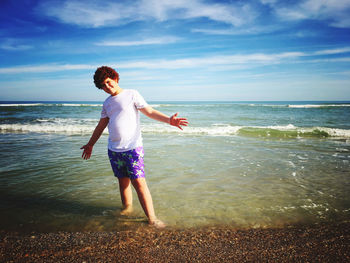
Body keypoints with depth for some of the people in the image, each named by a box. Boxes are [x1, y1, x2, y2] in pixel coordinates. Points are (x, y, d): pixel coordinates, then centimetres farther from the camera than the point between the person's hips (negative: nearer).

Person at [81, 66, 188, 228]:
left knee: (139, 182, -9)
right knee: (123, 181, 11)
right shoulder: (107, 103, 16)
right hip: (114, 149, 6)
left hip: (132, 148, -5)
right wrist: (90, 144, 29)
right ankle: (127, 208, 30)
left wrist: (169, 120, -17)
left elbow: (150, 112, -4)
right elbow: (101, 125, 23)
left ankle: (152, 218, -2)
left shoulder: (131, 94, 1)